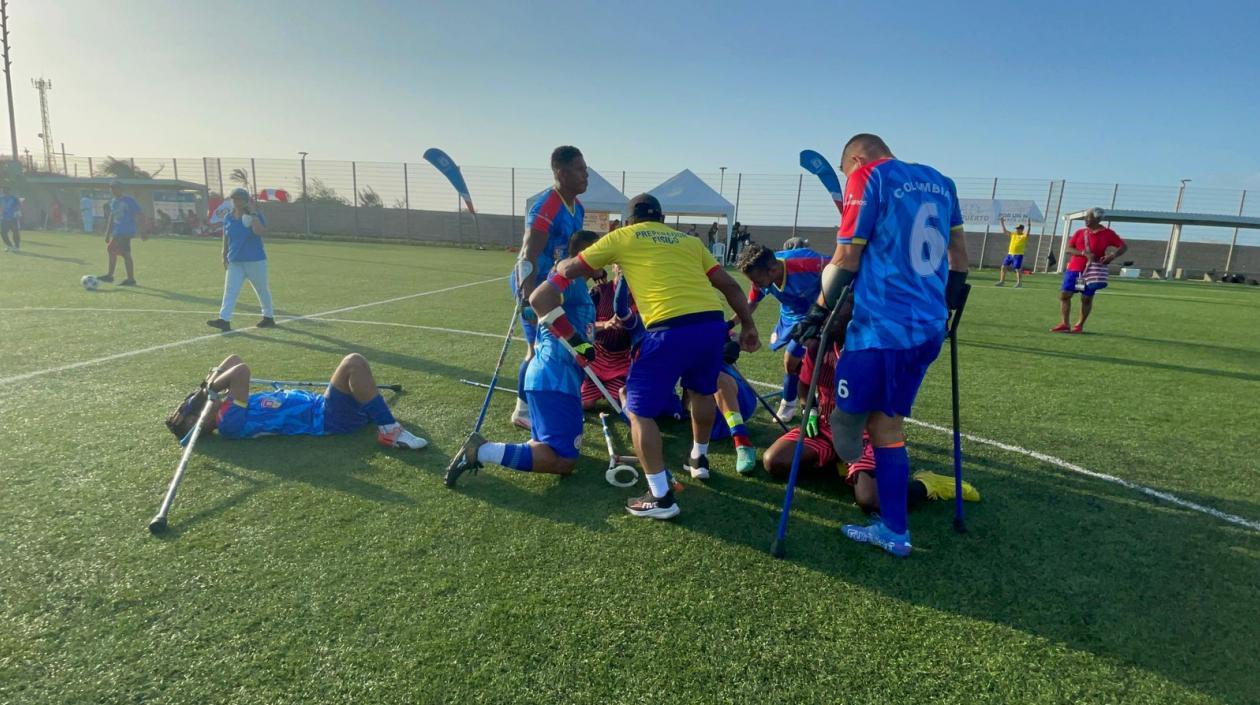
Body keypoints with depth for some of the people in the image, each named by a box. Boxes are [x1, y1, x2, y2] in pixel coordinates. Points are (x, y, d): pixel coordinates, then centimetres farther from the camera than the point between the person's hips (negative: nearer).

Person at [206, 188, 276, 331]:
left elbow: (261, 232, -25)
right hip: (234, 262, 5)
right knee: (230, 290, -4)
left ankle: (269, 317, 22)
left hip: (255, 261, -4)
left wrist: (253, 216, -23)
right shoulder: (228, 218, 9)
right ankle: (224, 320, -8)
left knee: (262, 290, 7)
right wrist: (225, 256, 14)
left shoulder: (256, 216, -6)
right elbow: (226, 239, 16)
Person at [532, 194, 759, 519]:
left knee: (639, 410, 8)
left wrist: (558, 269, 43)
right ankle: (699, 459, 48)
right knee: (702, 391, 32)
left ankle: (661, 497, 7)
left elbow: (568, 269, 21)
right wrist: (748, 326, 34)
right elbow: (730, 286, 24)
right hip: (713, 322, 6)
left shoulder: (622, 236, 16)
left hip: (671, 329, -5)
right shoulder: (690, 241, 26)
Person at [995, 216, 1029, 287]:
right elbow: (1005, 231, 19)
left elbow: (1027, 234, -26)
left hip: (1018, 255, -6)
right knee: (1003, 267, 4)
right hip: (1010, 254, 6)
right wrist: (1002, 223, 14)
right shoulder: (1013, 234, 14)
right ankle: (1002, 281, 12)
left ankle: (1019, 283, 3)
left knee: (1018, 269, -8)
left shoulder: (1024, 236, -4)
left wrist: (1029, 226, -38)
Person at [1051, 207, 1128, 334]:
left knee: (1086, 298, 1)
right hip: (1074, 269, 4)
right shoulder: (1080, 232, 9)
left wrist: (1112, 256, -17)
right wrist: (1085, 253, -14)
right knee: (1064, 294, -1)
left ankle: (1080, 325, 14)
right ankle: (1064, 324, 6)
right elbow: (1069, 249, 2)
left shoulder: (1107, 233, -1)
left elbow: (1124, 246, 1)